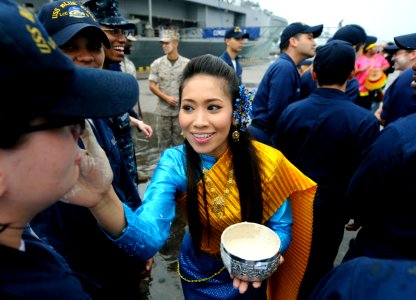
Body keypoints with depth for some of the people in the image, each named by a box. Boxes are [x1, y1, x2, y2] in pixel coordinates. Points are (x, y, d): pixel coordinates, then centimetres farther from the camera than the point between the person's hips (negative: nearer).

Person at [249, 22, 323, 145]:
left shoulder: (287, 66, 12)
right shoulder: (285, 67, -18)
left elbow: (289, 108, 12)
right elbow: (276, 111, -24)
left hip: (268, 135, 10)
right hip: (265, 136, -9)